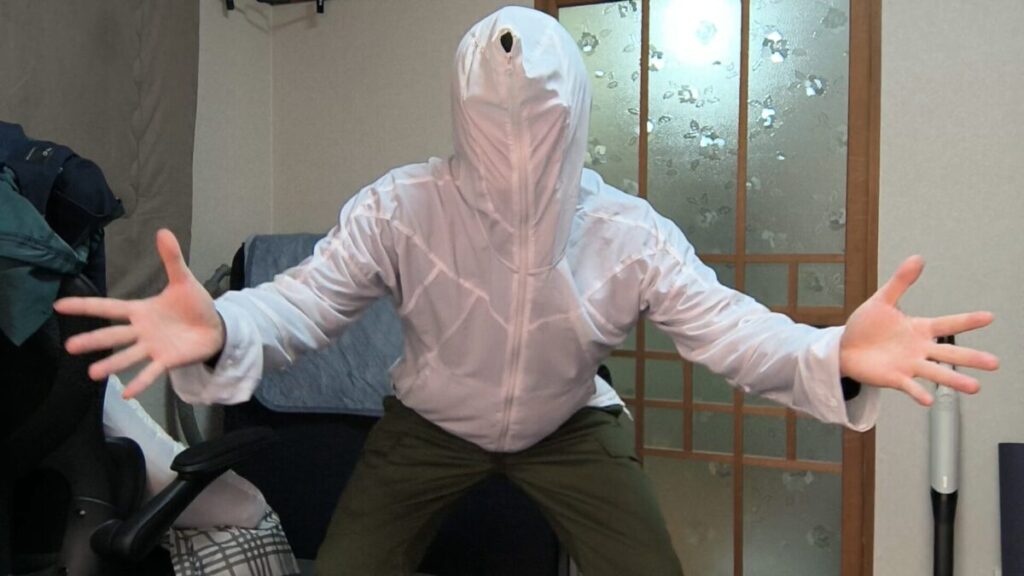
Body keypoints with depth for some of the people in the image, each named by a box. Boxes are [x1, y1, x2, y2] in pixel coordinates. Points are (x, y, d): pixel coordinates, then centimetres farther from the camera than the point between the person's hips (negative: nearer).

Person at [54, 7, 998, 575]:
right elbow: (305, 298, -25)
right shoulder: (401, 210, -25)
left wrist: (833, 353, -48)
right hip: (429, 423, 0)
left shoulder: (629, 235, -24)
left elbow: (724, 323, -26)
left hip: (570, 427, 1)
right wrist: (219, 330, -49)